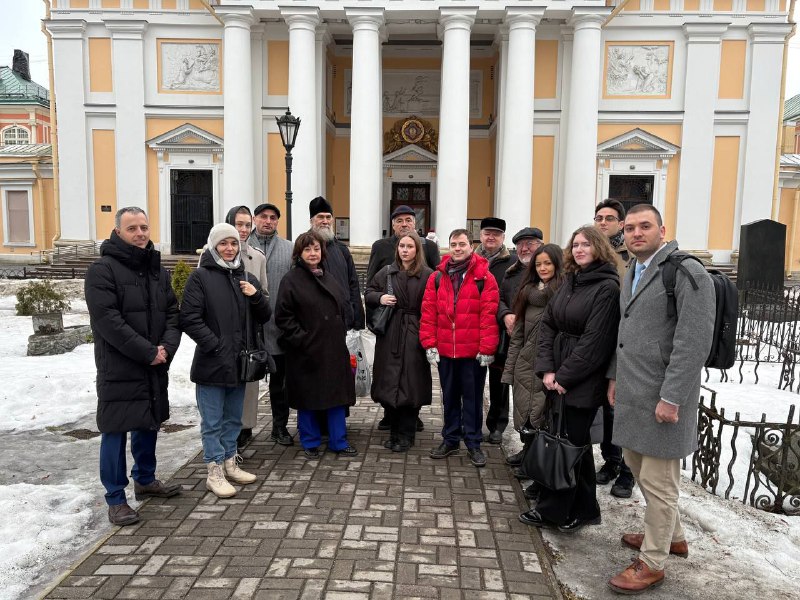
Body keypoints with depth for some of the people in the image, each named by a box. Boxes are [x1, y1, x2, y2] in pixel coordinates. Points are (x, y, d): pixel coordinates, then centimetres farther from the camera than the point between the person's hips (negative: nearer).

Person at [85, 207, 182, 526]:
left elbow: (172, 313, 8)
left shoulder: (158, 270, 11)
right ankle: (115, 498, 14)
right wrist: (148, 352, -19)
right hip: (118, 368, -6)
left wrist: (167, 348, -10)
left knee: (149, 424, 17)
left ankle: (145, 480, 35)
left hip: (155, 367, 7)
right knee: (115, 431, 1)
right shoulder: (102, 270, -11)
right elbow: (107, 321, -19)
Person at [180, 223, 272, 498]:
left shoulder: (247, 278, 11)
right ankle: (214, 473, 15)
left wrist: (256, 296, -8)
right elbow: (189, 319, -12)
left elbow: (264, 317, 11)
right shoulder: (201, 277, -6)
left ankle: (230, 464, 30)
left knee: (233, 419, 17)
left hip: (240, 361, 6)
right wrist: (216, 346, -17)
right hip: (212, 363, -6)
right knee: (213, 422, 4)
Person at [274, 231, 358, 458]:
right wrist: (301, 339, -14)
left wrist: (341, 332, 8)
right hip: (306, 351, -5)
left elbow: (343, 308, 20)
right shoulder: (291, 280, -6)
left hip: (334, 349, 5)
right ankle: (310, 443, 22)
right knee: (308, 398, 6)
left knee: (337, 396, 9)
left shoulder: (329, 278, 13)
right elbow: (283, 316, -10)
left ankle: (339, 442, 21)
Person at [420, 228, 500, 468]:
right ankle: (450, 439, 28)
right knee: (449, 396, 15)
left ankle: (473, 443, 21)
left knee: (473, 397, 9)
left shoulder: (484, 277, -5)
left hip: (473, 351, -3)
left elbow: (489, 315, -9)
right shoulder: (437, 277, 4)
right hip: (444, 350, 3)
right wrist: (429, 344, -3)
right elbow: (428, 313, 2)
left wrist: (486, 348, -12)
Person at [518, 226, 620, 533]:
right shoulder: (570, 281, 12)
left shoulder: (607, 287, -11)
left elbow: (595, 341, -17)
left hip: (583, 383, -7)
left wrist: (564, 376, -14)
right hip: (559, 377, 7)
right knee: (576, 444, 15)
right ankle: (584, 510, 28)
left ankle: (551, 509, 13)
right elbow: (547, 324, 7)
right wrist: (547, 369, -4)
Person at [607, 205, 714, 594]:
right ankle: (673, 535, 41)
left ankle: (652, 564, 20)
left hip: (661, 397, -9)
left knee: (657, 481, 3)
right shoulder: (631, 274, 14)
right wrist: (615, 376, 17)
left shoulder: (688, 274, -14)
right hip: (632, 393, 9)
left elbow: (694, 343, -19)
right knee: (638, 466, 20)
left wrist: (671, 398, -20)